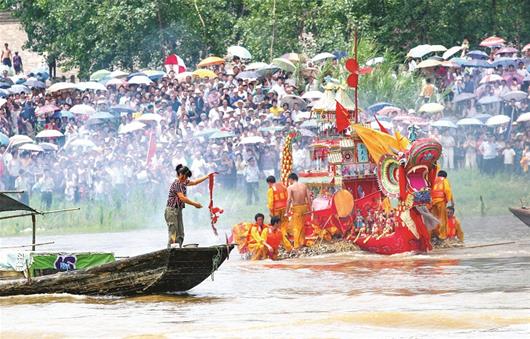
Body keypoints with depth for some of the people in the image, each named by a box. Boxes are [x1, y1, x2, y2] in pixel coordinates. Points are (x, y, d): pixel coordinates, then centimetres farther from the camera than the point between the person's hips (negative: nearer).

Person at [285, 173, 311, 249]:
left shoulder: (290, 187, -8)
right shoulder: (304, 186, 6)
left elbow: (289, 200, -14)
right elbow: (309, 198, 3)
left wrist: (287, 211, -11)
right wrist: (309, 208, 11)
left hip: (296, 208, -5)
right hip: (304, 207, 5)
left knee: (296, 227, 4)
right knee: (301, 225, 20)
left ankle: (297, 244, 5)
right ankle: (302, 242, 28)